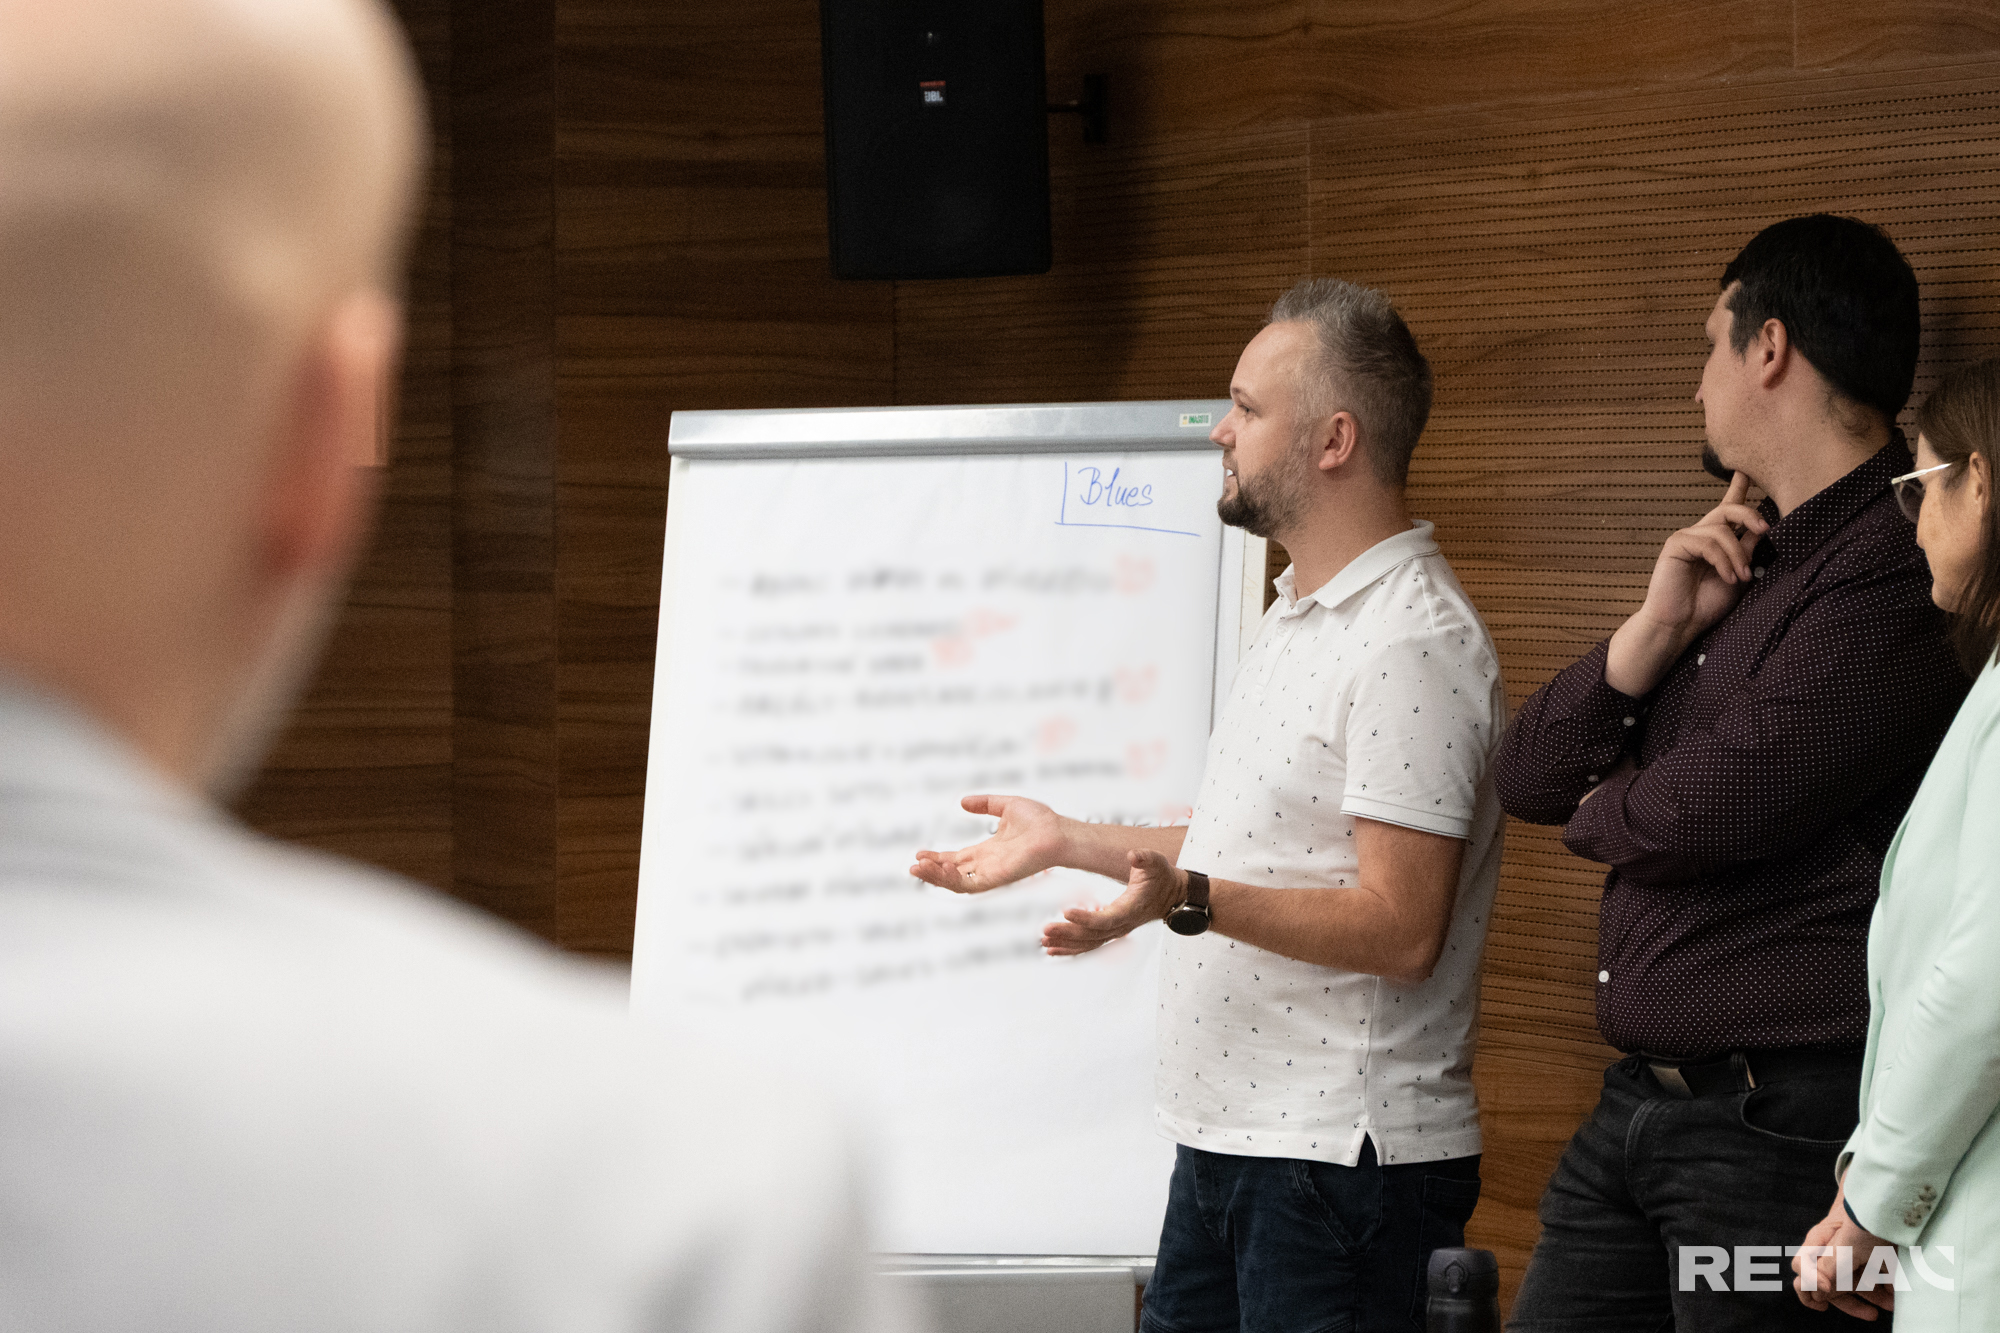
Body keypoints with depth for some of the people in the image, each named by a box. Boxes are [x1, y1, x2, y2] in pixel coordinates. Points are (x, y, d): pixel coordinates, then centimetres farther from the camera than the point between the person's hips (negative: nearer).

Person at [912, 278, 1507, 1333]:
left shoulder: (1413, 643, -17)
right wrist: (1065, 842, 26)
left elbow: (1400, 929, -22)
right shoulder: (1302, 615, 18)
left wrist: (1189, 901, -31)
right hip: (1226, 1132, 10)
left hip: (1346, 1160, -10)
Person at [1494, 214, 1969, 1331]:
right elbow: (1528, 777, 14)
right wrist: (1656, 627, -2)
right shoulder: (1741, 562, 16)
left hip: (1780, 1122, -9)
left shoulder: (1898, 569, -14)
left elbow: (1712, 812, -19)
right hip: (1636, 1110, 9)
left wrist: (1601, 810, 4)